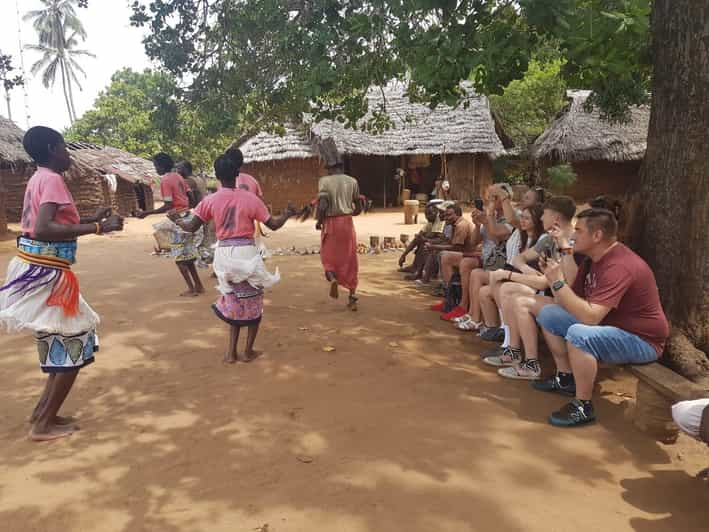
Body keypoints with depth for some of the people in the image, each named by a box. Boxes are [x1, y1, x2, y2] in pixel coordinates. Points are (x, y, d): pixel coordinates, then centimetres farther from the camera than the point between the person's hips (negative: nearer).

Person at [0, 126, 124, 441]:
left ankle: (43, 411, 27)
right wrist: (98, 228, -29)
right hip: (44, 274, -10)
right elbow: (43, 230, -30)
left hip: (36, 270, 10)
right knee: (73, 347, 1)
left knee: (64, 344, 19)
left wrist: (92, 218, 28)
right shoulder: (52, 179, -16)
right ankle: (43, 425, 9)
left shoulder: (38, 178, 13)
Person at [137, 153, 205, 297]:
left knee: (179, 257, 0)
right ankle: (198, 285, 17)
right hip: (187, 217, 8)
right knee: (187, 255, 15)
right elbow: (190, 196, 14)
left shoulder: (165, 181, -13)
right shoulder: (178, 176, 11)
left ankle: (191, 289, 2)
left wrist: (146, 213, -14)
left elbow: (168, 206, -17)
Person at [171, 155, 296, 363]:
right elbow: (273, 225, -4)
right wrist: (287, 214, 16)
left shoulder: (210, 200, -1)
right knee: (254, 303, 14)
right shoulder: (250, 198, -5)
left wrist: (177, 220, 21)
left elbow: (191, 227, 0)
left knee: (234, 301, 19)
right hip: (246, 252, -3)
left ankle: (231, 352, 18)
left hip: (224, 253, 3)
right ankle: (248, 351, 19)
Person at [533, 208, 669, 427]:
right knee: (548, 314, 8)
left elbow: (589, 316, -36)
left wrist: (559, 283, -30)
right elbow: (568, 302, 3)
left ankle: (583, 407, -18)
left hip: (641, 339, -10)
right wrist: (554, 275, -11)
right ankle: (566, 377, 18)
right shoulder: (593, 259, 4)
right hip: (610, 325, 10)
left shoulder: (619, 266, -27)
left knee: (578, 334, -36)